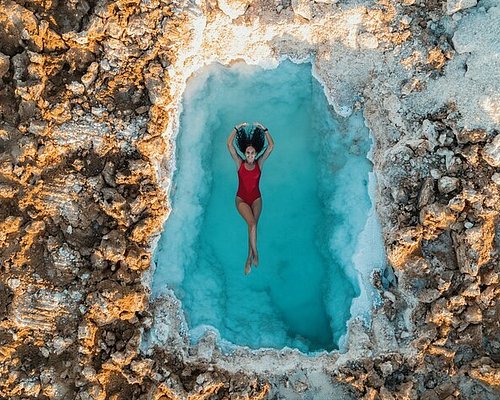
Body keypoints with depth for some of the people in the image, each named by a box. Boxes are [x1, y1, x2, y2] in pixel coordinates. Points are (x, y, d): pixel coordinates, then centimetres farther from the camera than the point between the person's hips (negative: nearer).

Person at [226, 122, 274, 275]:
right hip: (241, 199, -2)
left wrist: (264, 129, -8)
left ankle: (249, 258, 1)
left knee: (252, 226, -8)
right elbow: (229, 144, -9)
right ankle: (255, 253, -8)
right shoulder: (239, 163, -2)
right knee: (252, 224, -22)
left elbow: (271, 146, -4)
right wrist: (237, 128, -12)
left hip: (256, 199, 2)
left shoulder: (259, 163, 1)